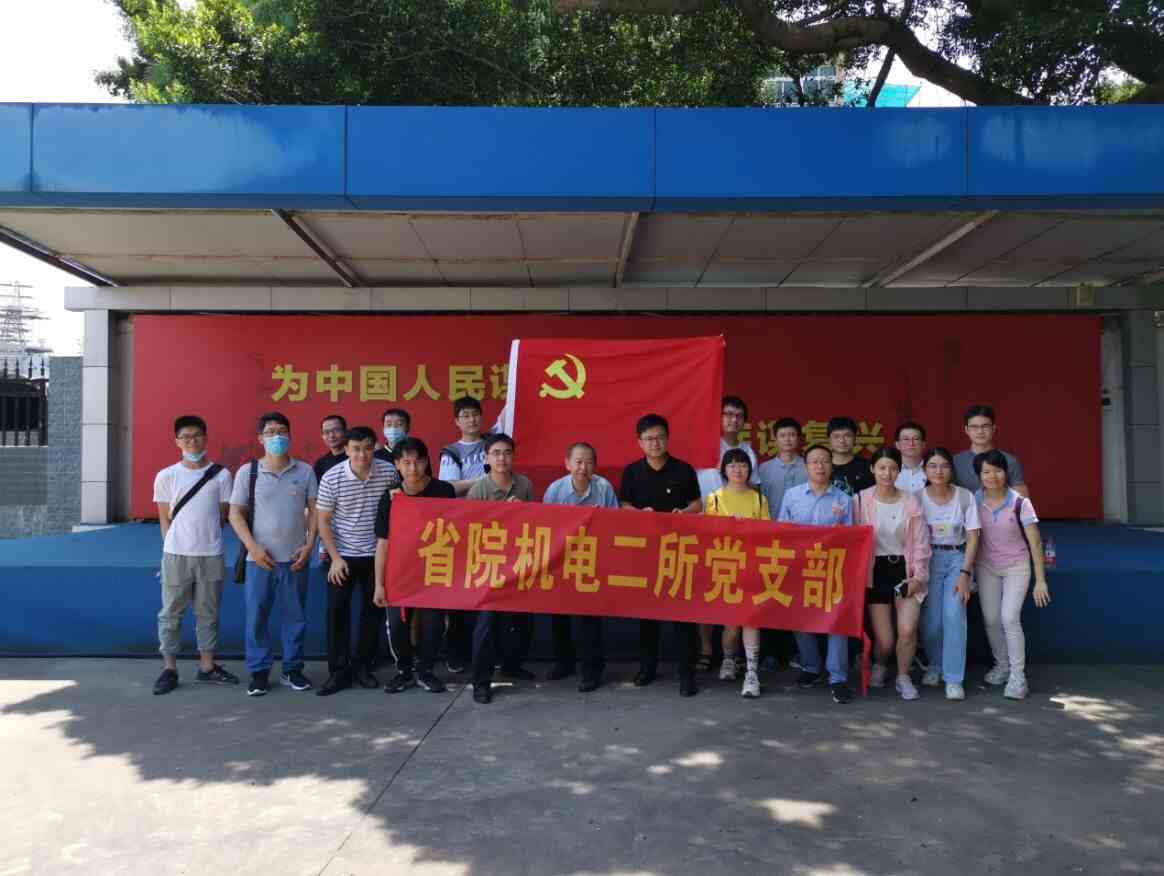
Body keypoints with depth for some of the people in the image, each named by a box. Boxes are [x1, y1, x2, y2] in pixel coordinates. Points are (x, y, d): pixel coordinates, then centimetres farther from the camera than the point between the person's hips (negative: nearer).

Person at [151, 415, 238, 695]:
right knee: (171, 613, 6)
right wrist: (175, 547, 0)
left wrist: (206, 540, 5)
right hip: (176, 555, 0)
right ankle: (170, 669, 17)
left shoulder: (221, 475, 0)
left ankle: (207, 666, 22)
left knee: (208, 613, 11)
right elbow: (165, 519, 5)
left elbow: (222, 515, 7)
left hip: (211, 555, 1)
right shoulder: (166, 476, 0)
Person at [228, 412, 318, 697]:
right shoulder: (247, 471, 0)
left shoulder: (305, 471, 3)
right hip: (259, 559, -1)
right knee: (256, 617, 4)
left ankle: (292, 669, 21)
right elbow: (235, 513, -1)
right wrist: (253, 547, -11)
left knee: (295, 616, 8)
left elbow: (314, 510, 5)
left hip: (295, 558, 1)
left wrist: (309, 545, -6)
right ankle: (258, 672, 17)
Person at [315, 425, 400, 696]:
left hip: (376, 554, 2)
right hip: (342, 555, -1)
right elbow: (323, 520, -6)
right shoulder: (332, 478, -13)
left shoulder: (389, 472, -9)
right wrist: (335, 557, -13)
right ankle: (339, 671, 10)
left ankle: (363, 666, 23)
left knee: (373, 610, 8)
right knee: (337, 611, 0)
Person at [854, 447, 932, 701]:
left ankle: (903, 677, 16)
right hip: (875, 571, -1)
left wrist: (918, 576, -5)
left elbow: (921, 542, 0)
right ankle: (879, 666, 36)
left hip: (904, 569, 1)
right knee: (884, 639, 0)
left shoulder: (911, 501, -2)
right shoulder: (861, 500, -5)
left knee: (907, 630, -12)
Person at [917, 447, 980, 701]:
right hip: (928, 558, 0)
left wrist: (965, 573, -11)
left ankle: (954, 678, -1)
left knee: (953, 615, -13)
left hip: (957, 558, 0)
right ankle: (934, 666, 25)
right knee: (931, 620, -3)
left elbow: (972, 537, -4)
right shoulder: (917, 497, -7)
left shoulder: (965, 496, -7)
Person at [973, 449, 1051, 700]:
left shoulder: (1020, 503, -18)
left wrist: (1040, 580, -14)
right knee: (991, 620, 6)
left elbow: (1035, 543, -14)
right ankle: (1002, 665, 28)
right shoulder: (974, 500, -10)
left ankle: (1017, 676, -2)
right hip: (986, 567, 3)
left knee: (1009, 618, -15)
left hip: (1016, 567, -3)